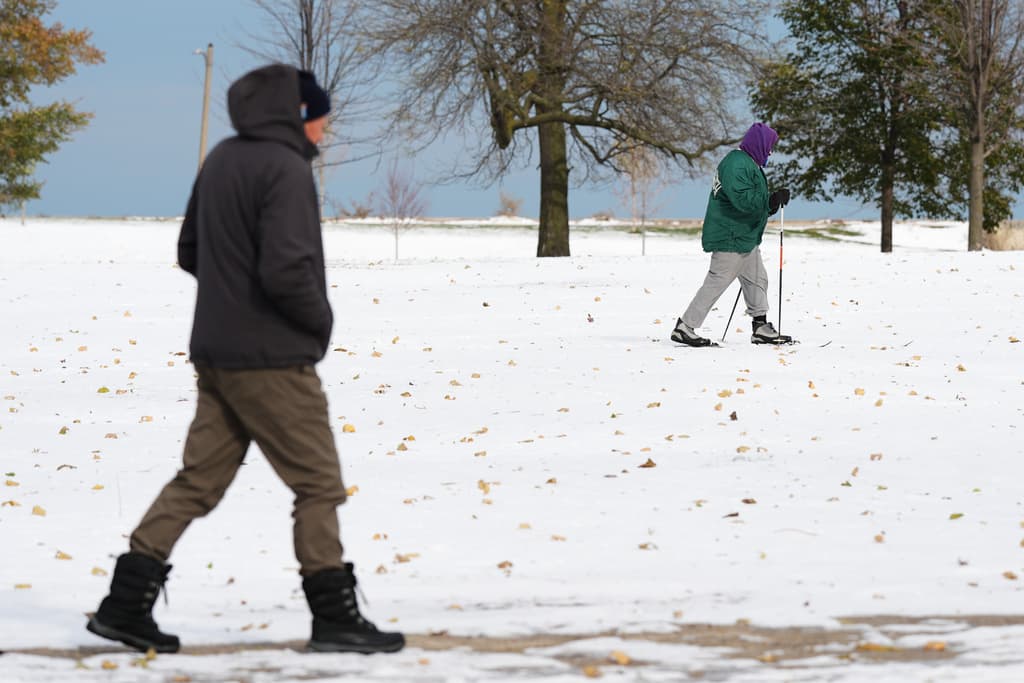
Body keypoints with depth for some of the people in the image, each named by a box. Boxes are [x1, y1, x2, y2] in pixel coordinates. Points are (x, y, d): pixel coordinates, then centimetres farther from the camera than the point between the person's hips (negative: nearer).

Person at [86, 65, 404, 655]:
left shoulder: (221, 161, 12)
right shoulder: (286, 169, -16)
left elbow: (190, 252, 19)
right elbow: (286, 269, -24)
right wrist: (320, 319, -8)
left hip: (216, 353, 9)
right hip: (271, 360, -8)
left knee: (199, 479, 11)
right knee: (319, 484, 2)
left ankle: (128, 603, 7)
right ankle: (335, 616, 6)